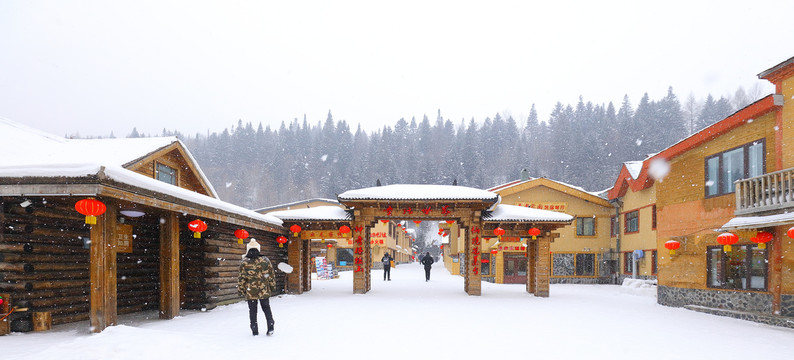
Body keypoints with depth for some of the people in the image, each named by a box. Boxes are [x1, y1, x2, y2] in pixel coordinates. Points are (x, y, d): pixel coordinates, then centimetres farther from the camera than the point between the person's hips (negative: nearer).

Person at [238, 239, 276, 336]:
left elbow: (242, 278, -4)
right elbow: (271, 274, 4)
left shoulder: (244, 263, -7)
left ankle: (255, 330, 13)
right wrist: (273, 287, 14)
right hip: (264, 291, 2)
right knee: (266, 308, 15)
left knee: (252, 310, 9)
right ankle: (270, 327, 7)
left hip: (250, 291, -1)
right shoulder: (265, 260, -2)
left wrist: (240, 290, 6)